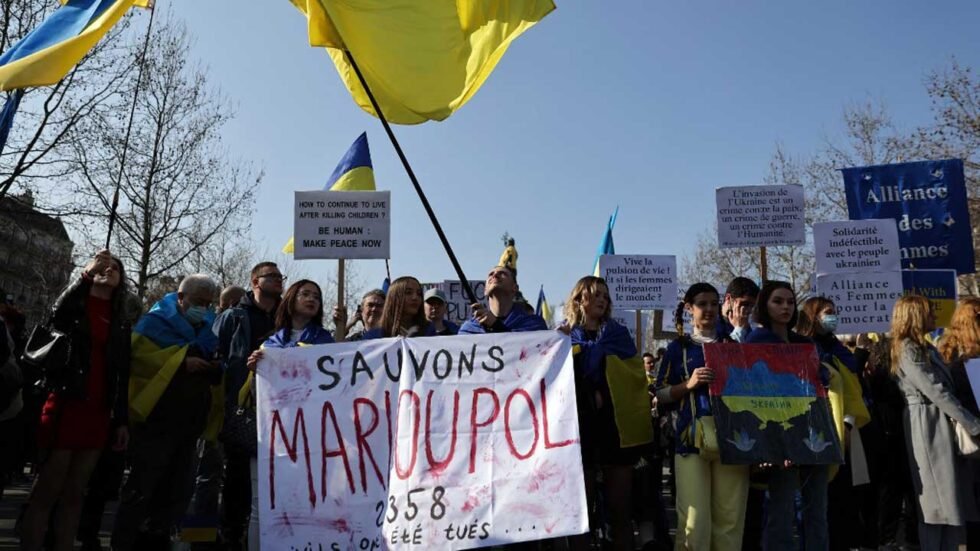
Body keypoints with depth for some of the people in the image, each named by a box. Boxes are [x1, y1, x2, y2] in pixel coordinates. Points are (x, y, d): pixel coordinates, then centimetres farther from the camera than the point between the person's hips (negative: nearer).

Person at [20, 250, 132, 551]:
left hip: (98, 413, 4)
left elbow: (123, 375, 13)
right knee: (47, 491, -5)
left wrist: (122, 419, 7)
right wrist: (86, 275, -30)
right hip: (65, 405, -4)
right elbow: (57, 316, -19)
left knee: (74, 493, 7)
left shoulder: (122, 323, 15)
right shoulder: (74, 305, 6)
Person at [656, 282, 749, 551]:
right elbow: (661, 395, 7)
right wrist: (689, 384, -9)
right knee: (694, 520, -7)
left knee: (730, 517, 2)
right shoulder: (678, 346, 11)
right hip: (692, 436, -2)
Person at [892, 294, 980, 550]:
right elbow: (935, 391, -17)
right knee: (937, 497, -4)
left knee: (952, 495, 9)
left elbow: (943, 387, 14)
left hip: (943, 423, 9)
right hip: (928, 424, -9)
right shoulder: (908, 350, -12)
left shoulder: (924, 347, 17)